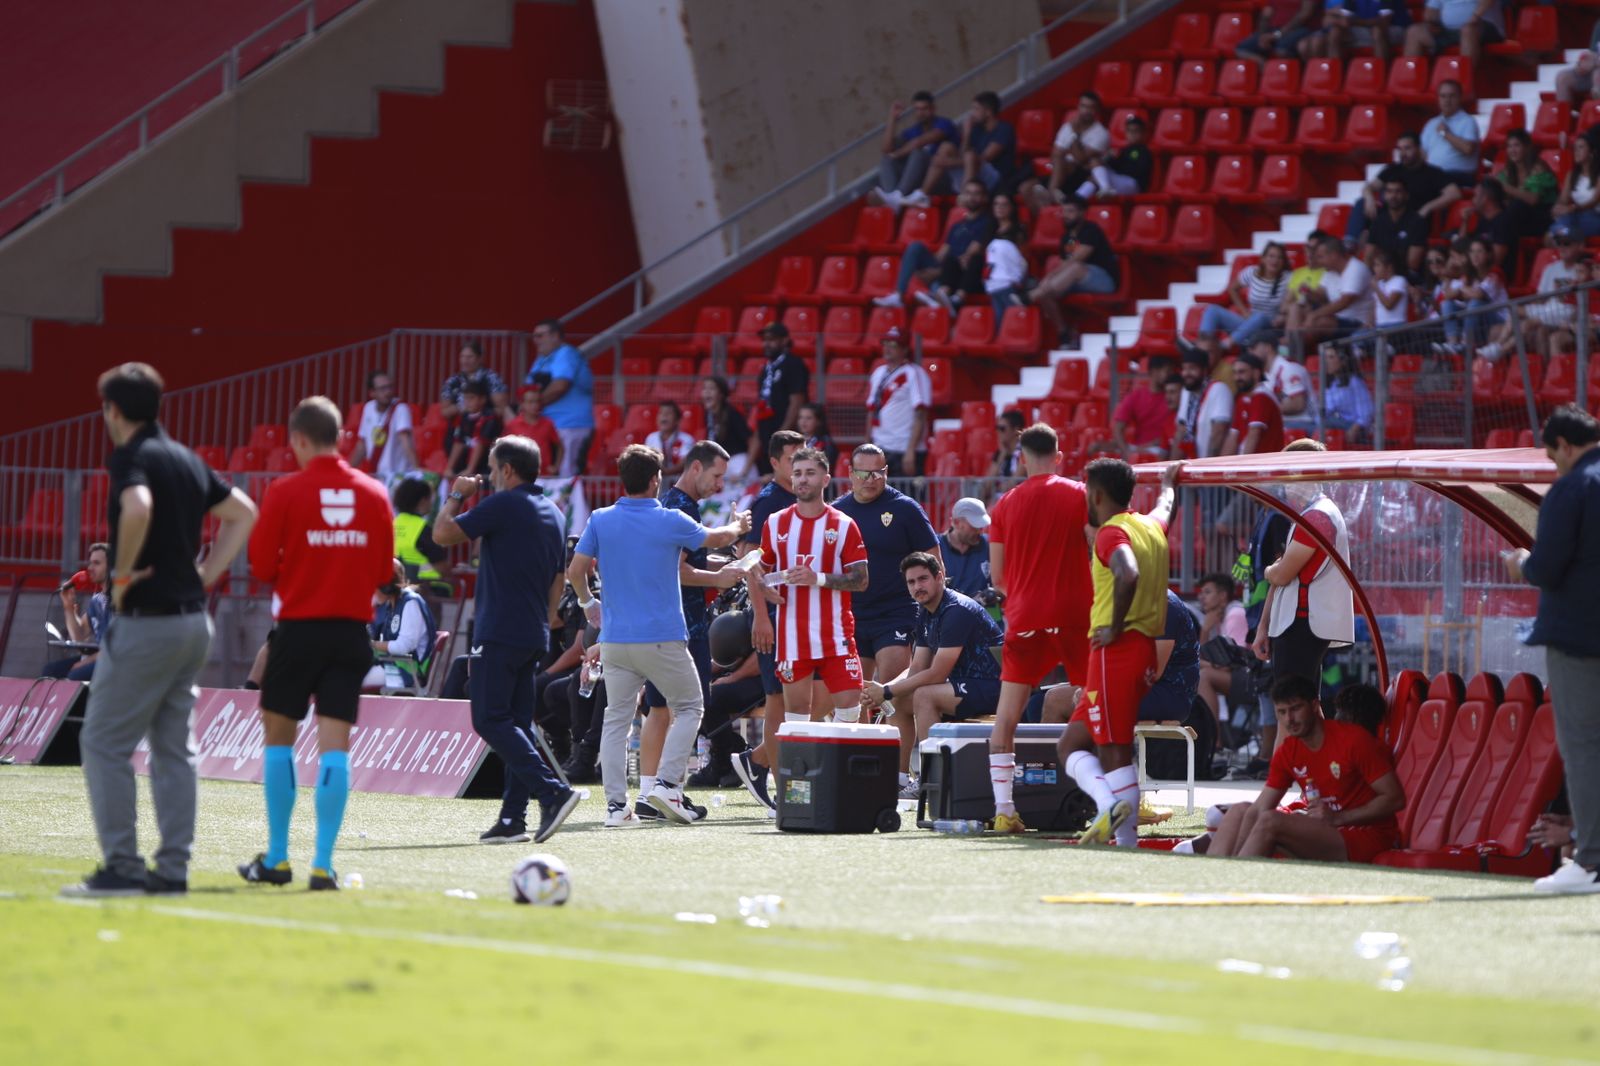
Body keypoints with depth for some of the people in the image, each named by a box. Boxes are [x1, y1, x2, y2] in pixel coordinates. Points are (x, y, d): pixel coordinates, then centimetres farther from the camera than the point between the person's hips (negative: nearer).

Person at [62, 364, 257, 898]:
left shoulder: (132, 457, -12)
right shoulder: (187, 459, 13)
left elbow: (137, 508, -32)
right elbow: (243, 513, 20)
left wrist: (123, 574, -19)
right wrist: (206, 575, 13)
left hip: (146, 621, -8)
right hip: (192, 619, 8)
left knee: (104, 743, -3)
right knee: (172, 748, 11)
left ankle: (122, 867, -7)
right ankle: (173, 869, 10)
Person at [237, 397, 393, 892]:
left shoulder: (285, 492, -8)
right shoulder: (374, 494, 3)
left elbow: (261, 566, -5)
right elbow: (383, 571, 7)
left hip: (299, 627, -2)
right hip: (351, 630, 2)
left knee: (278, 736, 11)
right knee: (335, 745, 0)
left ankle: (276, 859, 12)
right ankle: (323, 864, -6)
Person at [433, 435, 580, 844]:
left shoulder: (504, 504, -11)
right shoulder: (554, 514, 16)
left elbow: (443, 534, -9)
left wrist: (455, 496, 7)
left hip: (499, 634, -9)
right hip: (534, 636, 9)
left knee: (490, 720, -9)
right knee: (517, 723, 9)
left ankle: (552, 792, -22)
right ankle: (513, 818, 4)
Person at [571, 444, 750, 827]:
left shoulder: (600, 520, 1)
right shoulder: (670, 521, -6)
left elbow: (575, 571, 3)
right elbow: (715, 539, 12)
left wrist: (588, 602, 23)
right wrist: (738, 526, 35)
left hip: (614, 639, 3)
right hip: (663, 638, -3)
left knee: (616, 719, 8)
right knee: (689, 707, 12)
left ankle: (616, 805, 1)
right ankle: (667, 784, -3)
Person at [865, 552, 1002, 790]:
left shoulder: (957, 611, -21)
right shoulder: (925, 614, 10)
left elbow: (937, 674, -23)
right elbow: (916, 670, 10)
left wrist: (887, 692, -17)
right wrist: (883, 691, -8)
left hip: (991, 688, -10)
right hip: (963, 685, 10)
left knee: (924, 695, -29)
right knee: (900, 699, 8)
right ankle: (900, 777, 7)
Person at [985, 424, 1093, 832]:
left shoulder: (1006, 504, 5)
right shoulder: (1079, 495, -1)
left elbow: (997, 576, 7)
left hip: (1024, 617, 1)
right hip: (1074, 615, -1)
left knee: (1006, 716, 5)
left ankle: (1004, 809, -3)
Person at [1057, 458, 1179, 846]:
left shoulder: (1112, 532, -10)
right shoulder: (1152, 526, 15)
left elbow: (1129, 574, -31)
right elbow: (1165, 507, 41)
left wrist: (1115, 628, -21)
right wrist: (1168, 483, 62)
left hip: (1116, 650, -9)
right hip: (1147, 649, 9)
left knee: (1114, 752, -10)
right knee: (1071, 745, 7)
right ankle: (1109, 803, -8)